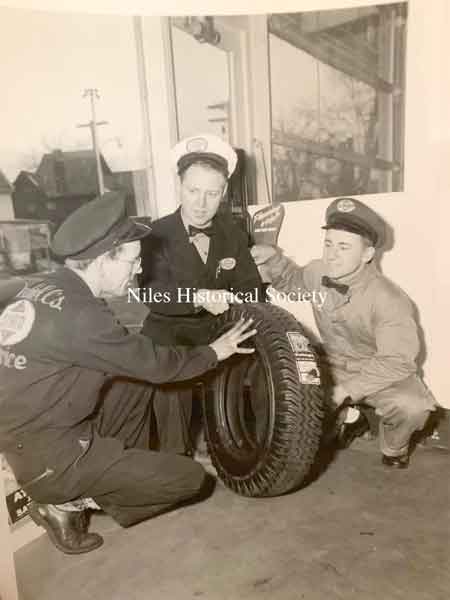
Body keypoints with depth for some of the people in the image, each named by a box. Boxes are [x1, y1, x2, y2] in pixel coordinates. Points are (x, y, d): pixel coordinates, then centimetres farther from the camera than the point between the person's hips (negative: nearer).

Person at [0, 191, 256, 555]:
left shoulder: (38, 287, 0)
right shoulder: (80, 314, -28)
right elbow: (155, 364, -16)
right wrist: (213, 352, 1)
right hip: (49, 455, -9)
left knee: (138, 383, 16)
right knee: (190, 478, -4)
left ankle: (127, 470, 19)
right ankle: (68, 502, 3)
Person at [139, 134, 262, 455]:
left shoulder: (233, 233, 3)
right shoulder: (159, 234, -10)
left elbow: (253, 289, -2)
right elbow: (152, 294, -24)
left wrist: (229, 299, -25)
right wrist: (198, 297, -40)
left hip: (219, 331, 4)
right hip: (170, 332, -3)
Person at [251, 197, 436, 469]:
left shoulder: (389, 300, -29)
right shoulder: (319, 272, -13)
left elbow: (398, 362, -29)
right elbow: (293, 281, 10)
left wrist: (347, 389, -34)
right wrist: (273, 258, -12)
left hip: (383, 374, -5)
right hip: (334, 367, 5)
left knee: (412, 406, -34)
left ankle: (394, 447, 6)